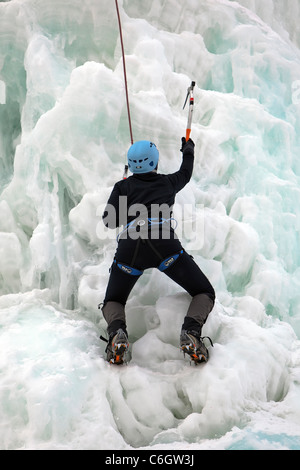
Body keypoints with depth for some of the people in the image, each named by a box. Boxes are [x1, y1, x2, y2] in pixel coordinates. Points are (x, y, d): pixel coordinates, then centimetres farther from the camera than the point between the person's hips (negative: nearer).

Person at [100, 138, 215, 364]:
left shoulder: (123, 187, 22)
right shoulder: (168, 182, 26)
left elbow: (109, 221, 16)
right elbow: (186, 173, 48)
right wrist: (188, 150, 67)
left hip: (129, 249, 1)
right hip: (164, 245, 0)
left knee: (112, 302, 19)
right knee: (205, 293, 13)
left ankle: (117, 331, -16)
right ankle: (191, 331, -18)